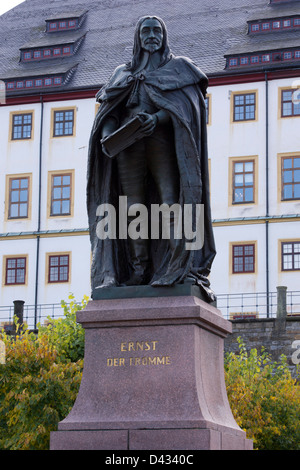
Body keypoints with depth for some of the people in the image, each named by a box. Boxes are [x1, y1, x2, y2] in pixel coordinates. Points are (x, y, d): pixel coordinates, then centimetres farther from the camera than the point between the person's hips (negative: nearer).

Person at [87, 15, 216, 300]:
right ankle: (139, 272, -12)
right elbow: (109, 110, 17)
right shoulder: (123, 73, 27)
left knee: (170, 201, -18)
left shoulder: (178, 67, 18)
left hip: (162, 138, -3)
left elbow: (186, 103, 1)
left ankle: (179, 269, -24)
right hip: (128, 142, 3)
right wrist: (107, 133, -6)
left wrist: (157, 118, -17)